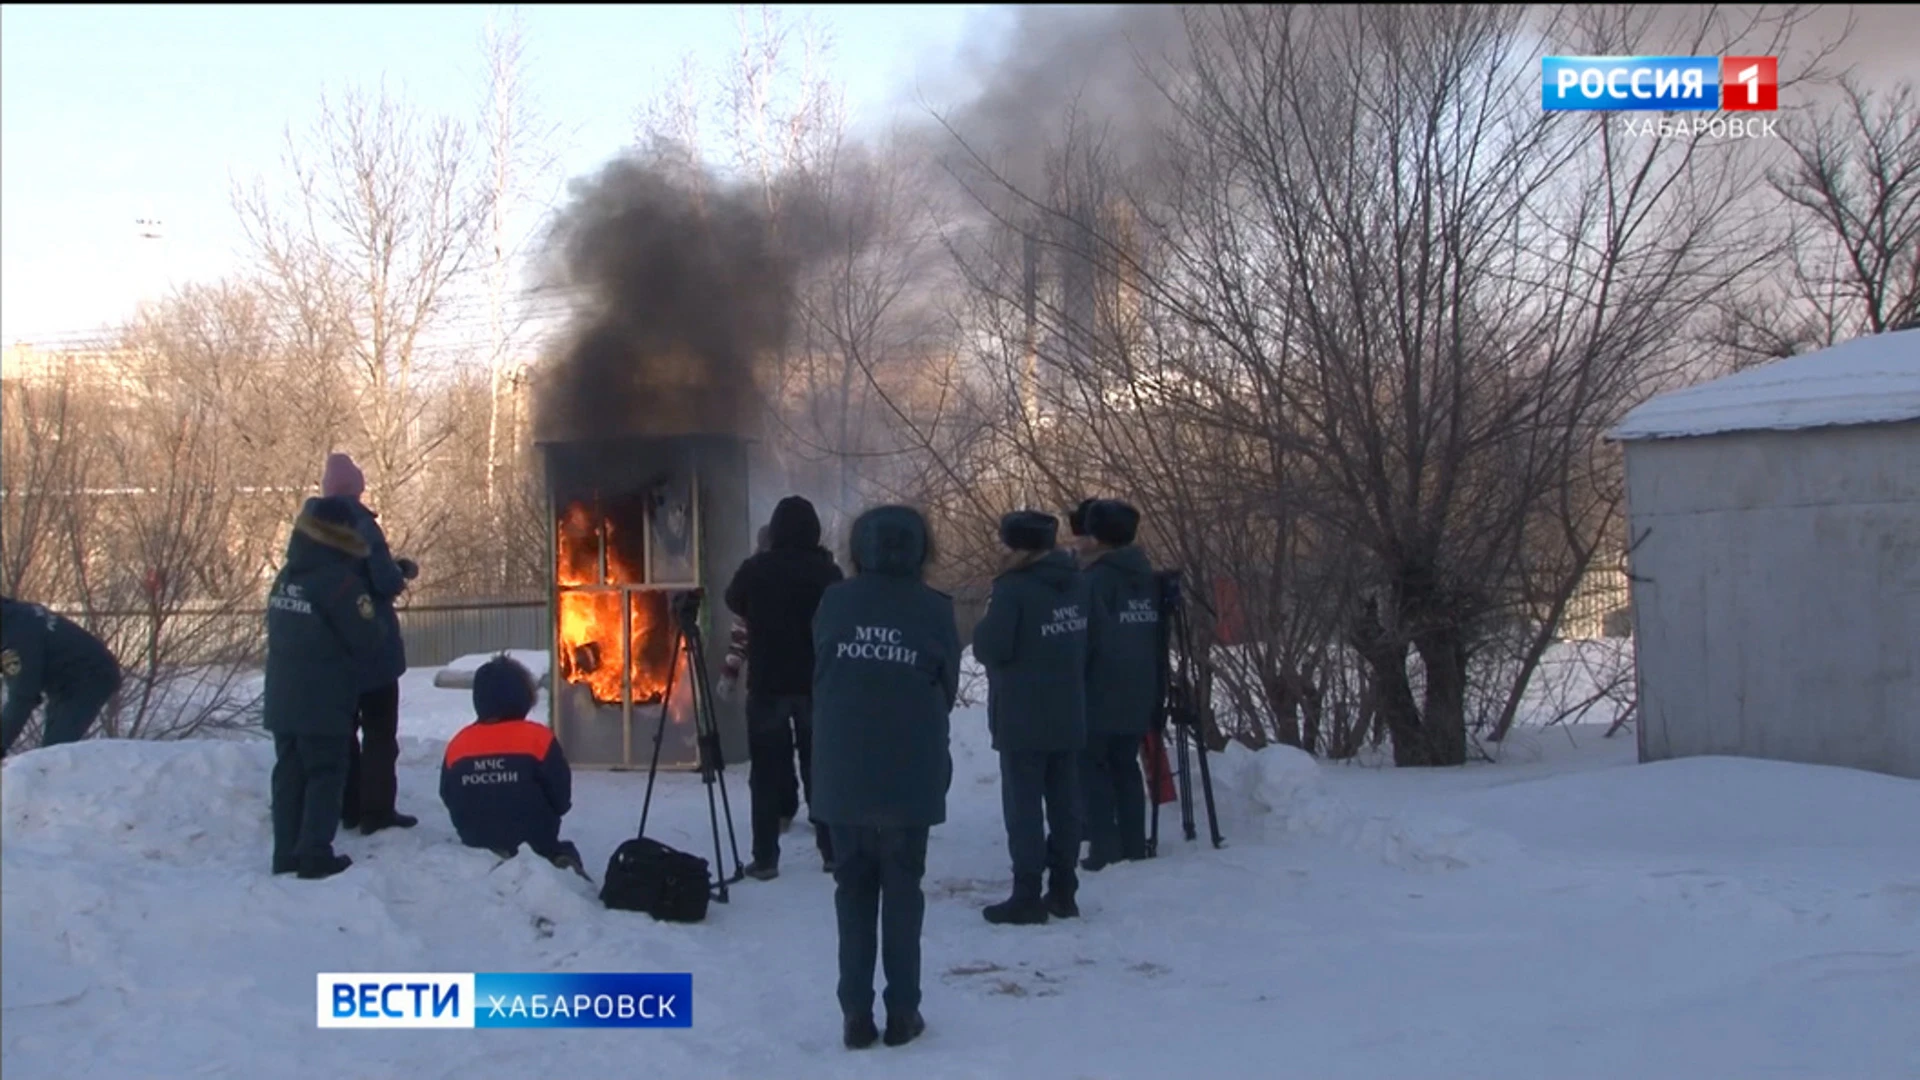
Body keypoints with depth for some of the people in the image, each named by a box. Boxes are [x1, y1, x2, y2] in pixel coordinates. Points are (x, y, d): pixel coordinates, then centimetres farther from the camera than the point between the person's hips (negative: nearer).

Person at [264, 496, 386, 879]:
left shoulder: (286, 578, 8)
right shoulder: (340, 581, -16)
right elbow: (369, 641, -14)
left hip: (282, 701, 7)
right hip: (323, 705, -7)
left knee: (289, 774, 11)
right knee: (325, 775, 0)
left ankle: (286, 854, 13)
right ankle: (315, 855, -5)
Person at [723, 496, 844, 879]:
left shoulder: (755, 569, -6)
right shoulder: (827, 571, -7)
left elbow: (734, 602, 13)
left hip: (767, 684, -1)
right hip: (817, 684, 1)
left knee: (766, 771, 5)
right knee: (820, 768, 10)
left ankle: (765, 857, 1)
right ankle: (832, 851, 12)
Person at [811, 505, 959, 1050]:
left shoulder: (835, 602, 0)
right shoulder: (934, 610, -4)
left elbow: (818, 676, 9)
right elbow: (947, 688, 4)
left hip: (842, 772, 1)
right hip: (911, 775, -1)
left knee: (853, 889, 10)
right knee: (902, 890, 8)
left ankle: (857, 1013, 8)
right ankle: (902, 1012, 10)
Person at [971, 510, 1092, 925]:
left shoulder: (1014, 588, -18)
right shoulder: (1076, 584, 6)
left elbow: (990, 648, -17)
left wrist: (985, 624, 1)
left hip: (1022, 719, -7)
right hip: (1069, 715, 7)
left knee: (1023, 806, -1)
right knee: (1064, 804, 11)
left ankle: (1027, 896, 0)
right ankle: (1063, 891, 17)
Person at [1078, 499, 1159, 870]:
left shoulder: (1097, 578, -12)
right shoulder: (1146, 577, 11)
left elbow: (1087, 637, -16)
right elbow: (1158, 636, 17)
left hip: (1100, 695, -7)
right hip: (1139, 695, 7)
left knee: (1093, 768, -1)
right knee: (1126, 768, 13)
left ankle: (1105, 849, -6)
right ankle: (1134, 847, 12)